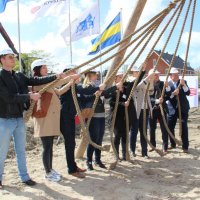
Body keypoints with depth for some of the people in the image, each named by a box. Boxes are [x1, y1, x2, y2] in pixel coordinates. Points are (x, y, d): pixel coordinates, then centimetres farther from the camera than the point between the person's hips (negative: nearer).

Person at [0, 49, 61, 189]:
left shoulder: (19, 76, 7)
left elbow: (36, 81, 4)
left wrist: (56, 76, -4)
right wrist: (30, 96, -20)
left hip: (19, 119, 6)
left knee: (21, 150, 15)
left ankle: (24, 176, 26)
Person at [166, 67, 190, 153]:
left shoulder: (183, 82, 3)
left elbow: (188, 93, -9)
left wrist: (183, 85, -22)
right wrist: (173, 93, -27)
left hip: (183, 108, 0)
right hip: (172, 109, 1)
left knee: (184, 127, -2)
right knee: (170, 127, 5)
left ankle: (185, 146, 6)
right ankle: (173, 144, 25)